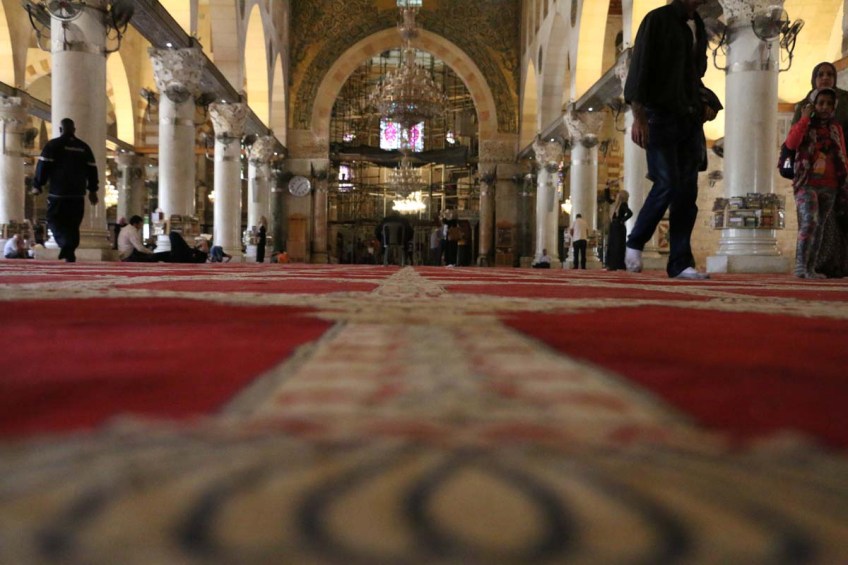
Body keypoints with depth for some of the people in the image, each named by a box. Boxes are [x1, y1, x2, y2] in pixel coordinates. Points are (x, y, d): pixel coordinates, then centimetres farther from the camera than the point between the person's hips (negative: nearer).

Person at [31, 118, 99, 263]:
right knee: (73, 224, 8)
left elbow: (43, 166, -3)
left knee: (54, 221, 2)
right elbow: (92, 169, 13)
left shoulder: (53, 144, 0)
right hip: (78, 194, 3)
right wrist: (92, 190, 19)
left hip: (58, 192, -3)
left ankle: (66, 244, -22)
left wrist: (37, 185, 7)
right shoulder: (84, 147, 12)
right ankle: (70, 252, 5)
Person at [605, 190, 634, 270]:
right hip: (613, 227, 8)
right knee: (611, 246, 7)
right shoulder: (615, 204, 14)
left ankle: (620, 267, -4)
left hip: (619, 228, -8)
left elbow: (630, 213, -24)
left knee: (619, 246, -7)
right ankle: (611, 265, 10)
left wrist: (622, 220, -16)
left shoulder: (623, 204, -9)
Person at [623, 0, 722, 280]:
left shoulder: (698, 26, 19)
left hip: (690, 120, 6)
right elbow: (639, 68, -9)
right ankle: (634, 243, 8)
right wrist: (638, 116, -18)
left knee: (687, 191, -1)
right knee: (667, 185, -13)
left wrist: (707, 104, 10)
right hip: (661, 117, -6)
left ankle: (680, 262, 2)